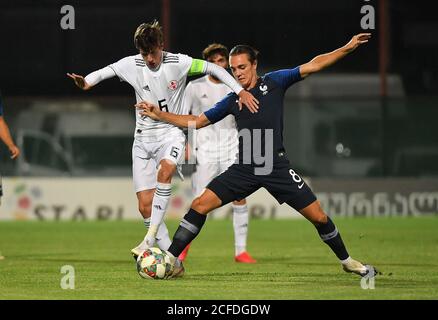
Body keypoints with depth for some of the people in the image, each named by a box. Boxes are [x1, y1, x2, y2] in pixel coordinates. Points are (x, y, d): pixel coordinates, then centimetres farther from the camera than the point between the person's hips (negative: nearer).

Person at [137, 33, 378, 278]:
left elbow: (313, 65, 0)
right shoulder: (232, 100, 11)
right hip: (245, 168, 2)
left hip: (276, 166, -2)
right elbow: (196, 121, 16)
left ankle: (347, 261, 19)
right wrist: (159, 115, 8)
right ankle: (170, 259, -3)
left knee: (318, 216, -3)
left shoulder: (273, 83, 3)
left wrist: (348, 48, -8)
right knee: (200, 205, -10)